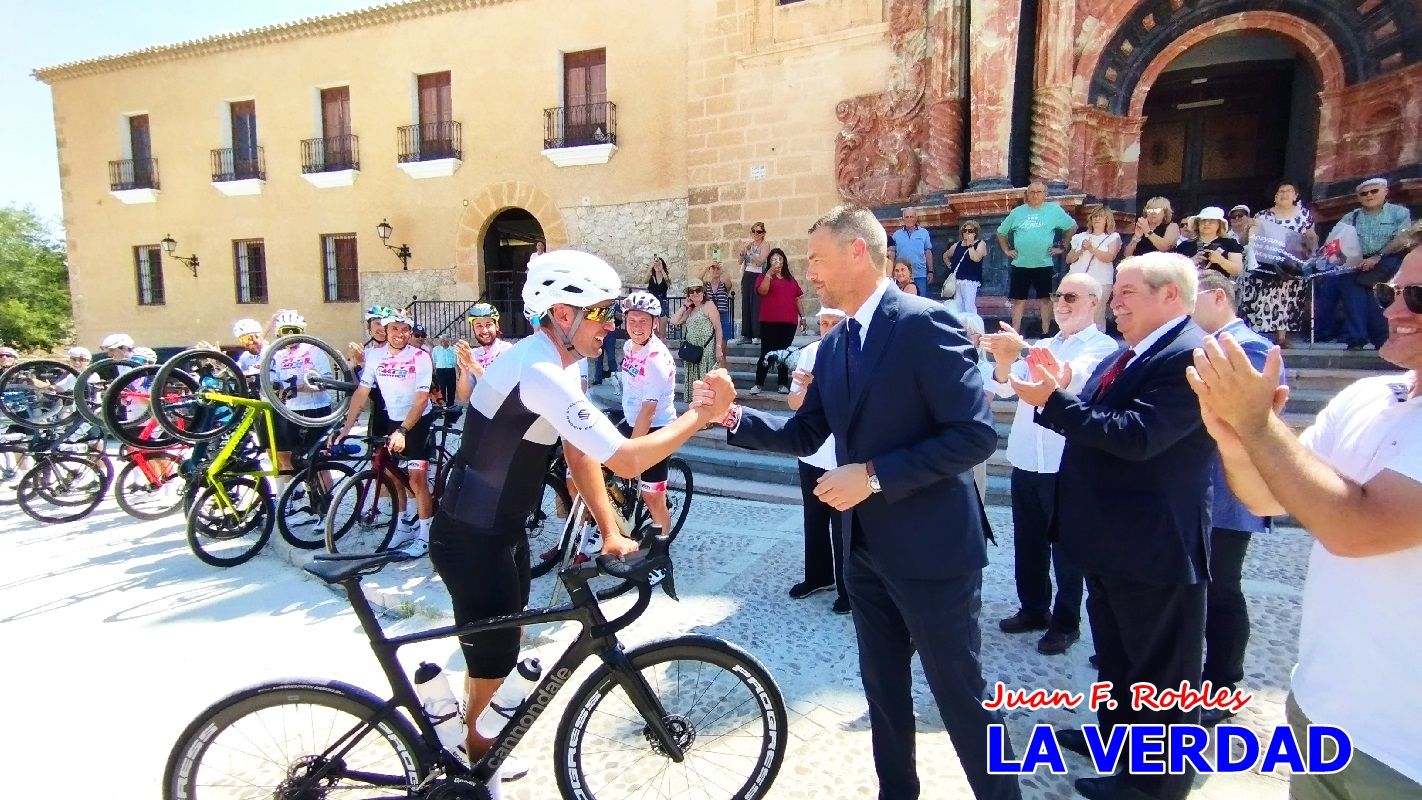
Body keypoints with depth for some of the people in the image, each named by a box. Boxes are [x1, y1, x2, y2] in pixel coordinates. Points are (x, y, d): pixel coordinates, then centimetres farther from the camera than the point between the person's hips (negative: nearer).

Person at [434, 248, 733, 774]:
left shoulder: (556, 365, 2)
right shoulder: (541, 372, -30)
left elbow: (582, 455, 5)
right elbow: (626, 460, -32)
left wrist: (610, 531, 2)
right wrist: (701, 414, -24)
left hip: (503, 528, 9)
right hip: (471, 540, -9)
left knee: (507, 629, 23)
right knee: (496, 651, 8)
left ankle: (475, 710, 48)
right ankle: (467, 739, 35)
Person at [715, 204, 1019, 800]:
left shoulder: (925, 324, -17)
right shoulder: (833, 345, 8)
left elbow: (976, 433, -22)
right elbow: (806, 434, 9)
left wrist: (875, 475, -23)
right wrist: (736, 417, -5)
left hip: (930, 547, -7)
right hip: (864, 548, 8)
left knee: (960, 695, 8)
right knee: (883, 688, 21)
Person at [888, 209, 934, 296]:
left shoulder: (924, 233, 5)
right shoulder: (897, 234, 7)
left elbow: (928, 252, 7)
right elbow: (892, 253, 6)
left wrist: (930, 271, 3)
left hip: (920, 275, -1)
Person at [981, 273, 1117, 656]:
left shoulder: (1103, 347, -4)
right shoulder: (1041, 346, 16)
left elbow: (1073, 378, -26)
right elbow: (1004, 387, 4)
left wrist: (1023, 350, -41)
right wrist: (1003, 361, -20)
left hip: (1067, 466, -6)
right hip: (1025, 461, 6)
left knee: (1066, 547, 7)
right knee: (1028, 542, 15)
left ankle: (1066, 622, 20)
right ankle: (1034, 608, 30)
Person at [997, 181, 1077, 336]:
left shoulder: (1054, 210, 2)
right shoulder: (1017, 212, 7)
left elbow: (1072, 227, 10)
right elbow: (1001, 232, 17)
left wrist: (1061, 247, 6)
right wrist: (1006, 250, 8)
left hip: (1043, 264, -1)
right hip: (1020, 264, 1)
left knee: (1045, 299, 5)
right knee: (1018, 300, 4)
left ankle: (1046, 333, 13)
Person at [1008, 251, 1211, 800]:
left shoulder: (1191, 354, -21)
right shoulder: (1125, 356, 11)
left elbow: (1136, 434, -30)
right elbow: (1096, 423, 11)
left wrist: (1054, 400, -26)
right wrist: (1060, 392, -4)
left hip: (1154, 545, -10)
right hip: (1112, 539, 10)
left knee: (1161, 668, 10)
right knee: (1115, 652, 26)